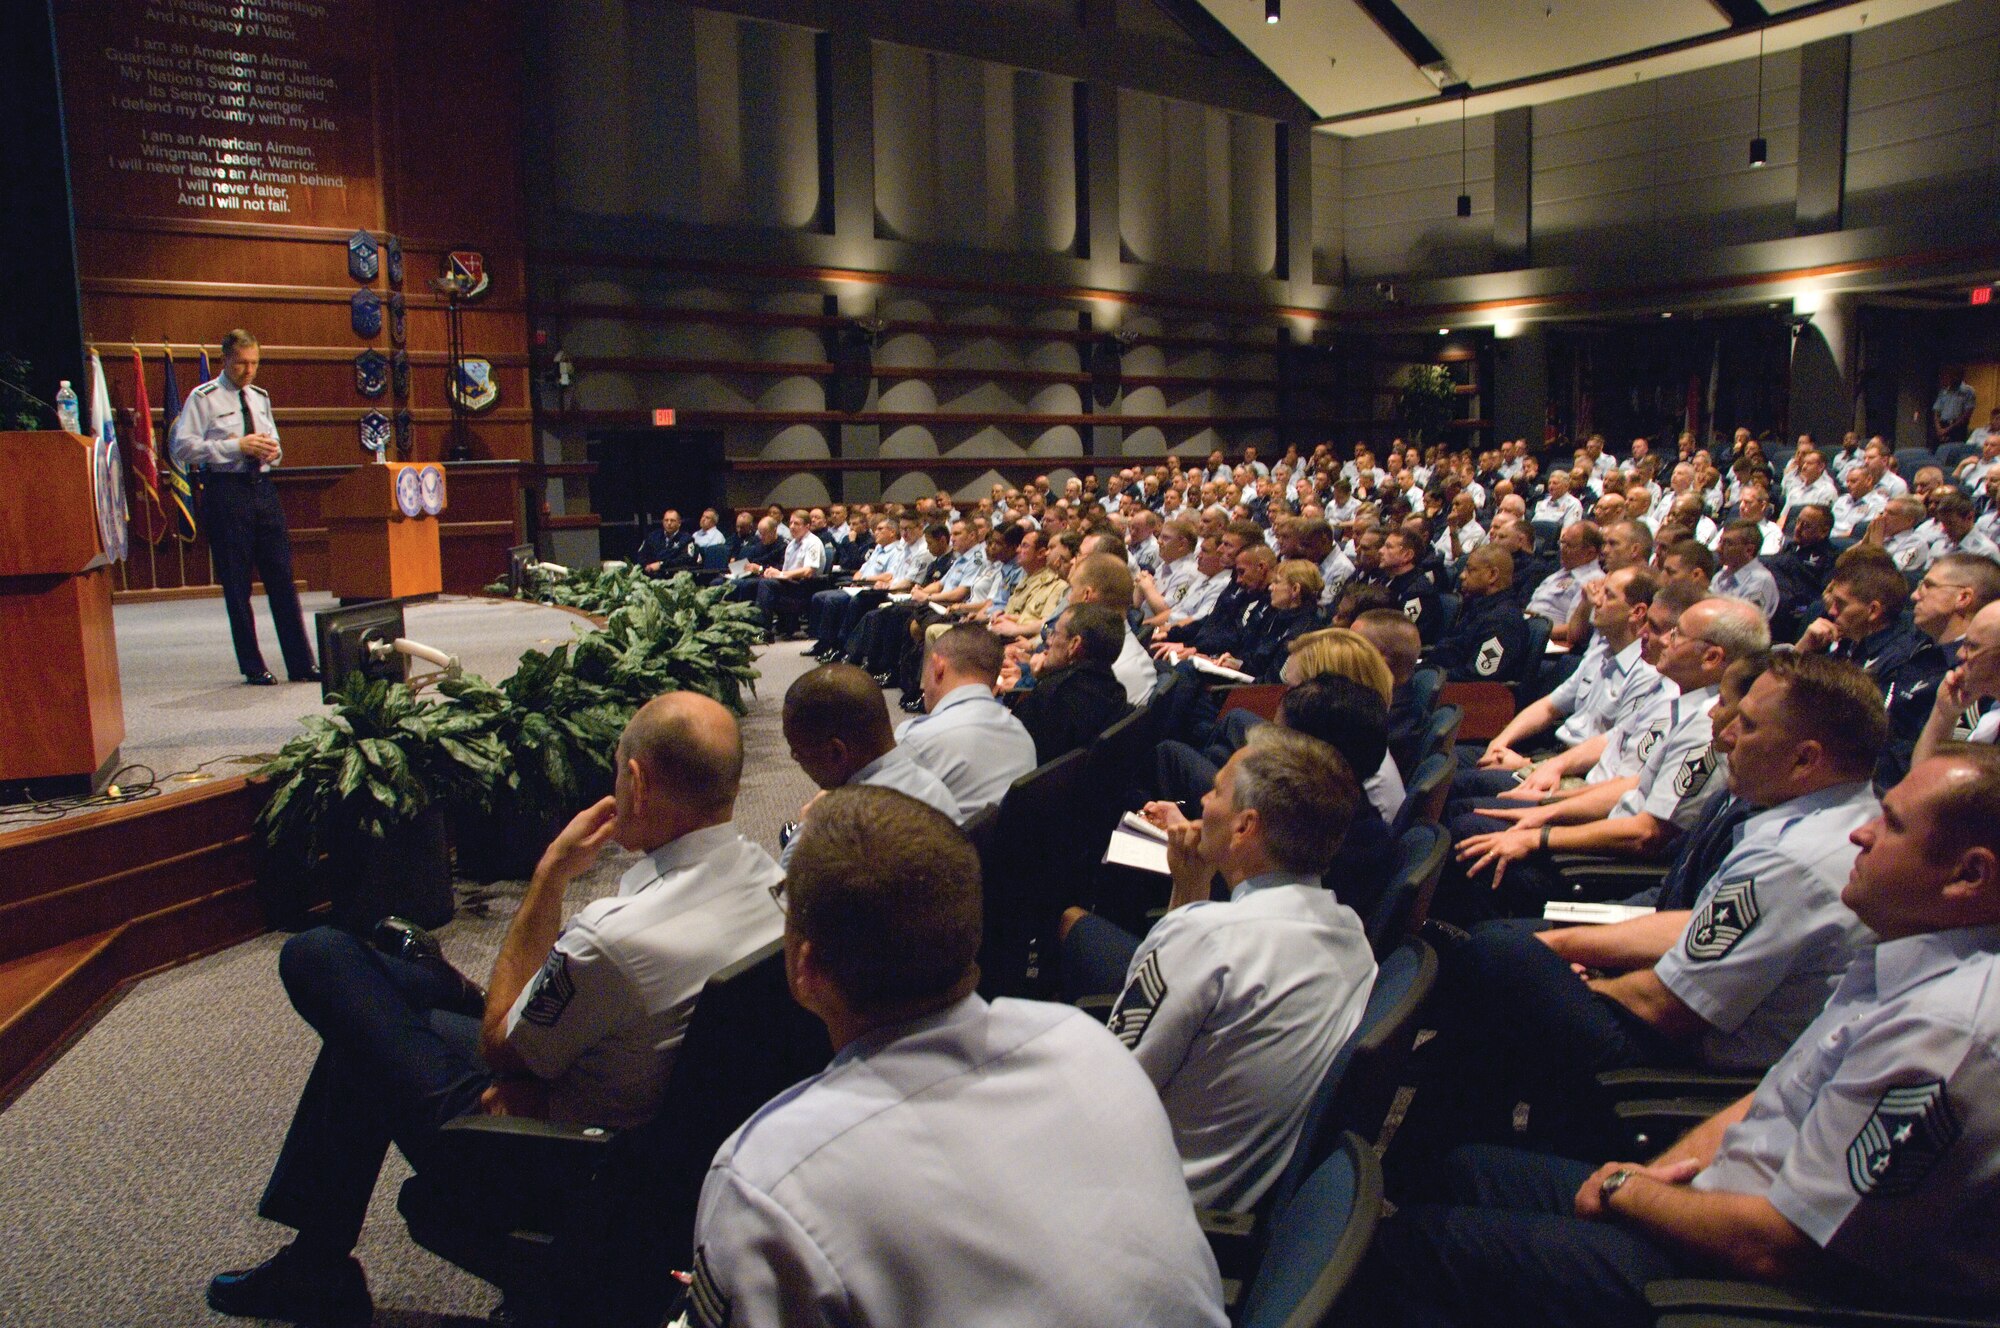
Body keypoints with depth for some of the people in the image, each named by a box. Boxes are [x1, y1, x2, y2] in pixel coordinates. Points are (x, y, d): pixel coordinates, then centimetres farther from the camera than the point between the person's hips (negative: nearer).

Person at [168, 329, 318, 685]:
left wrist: (272, 451, -2)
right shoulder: (203, 398, -2)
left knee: (282, 577, 3)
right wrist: (238, 446, -16)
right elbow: (183, 446, -10)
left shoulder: (260, 398, 16)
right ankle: (252, 667, 8)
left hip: (263, 488, 5)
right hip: (226, 491, -5)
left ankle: (301, 663, 5)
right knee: (237, 584, 1)